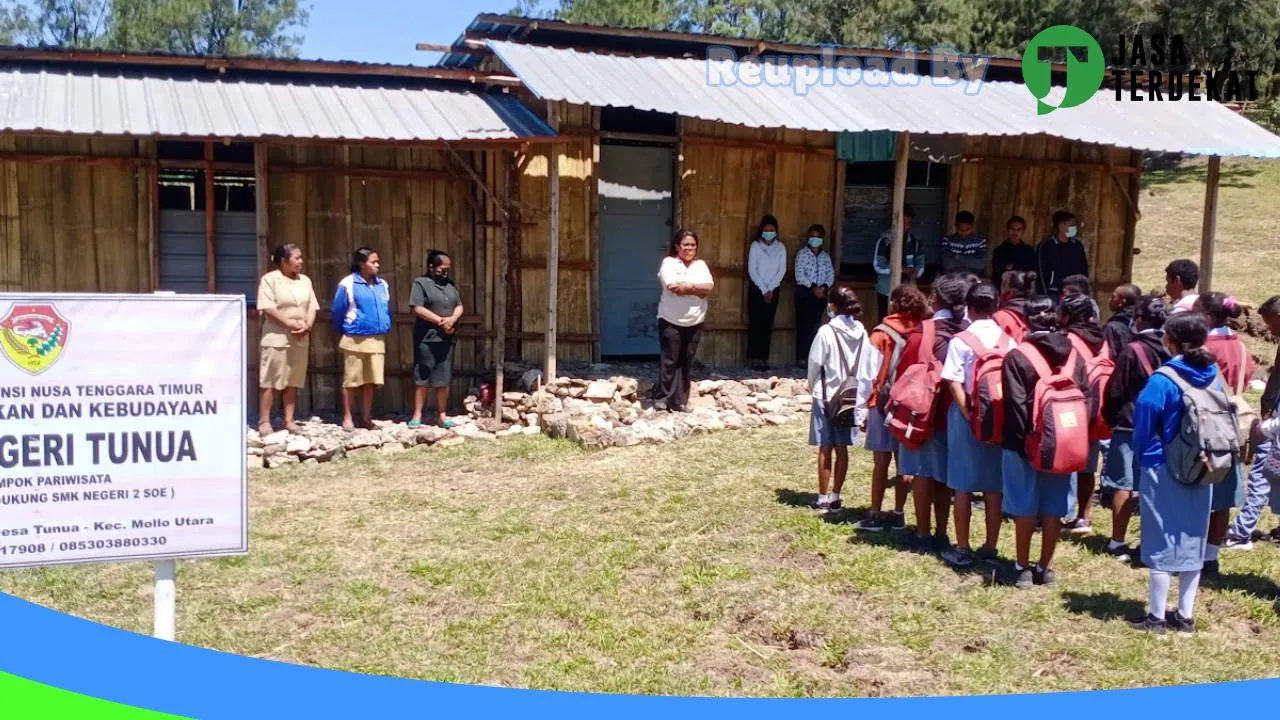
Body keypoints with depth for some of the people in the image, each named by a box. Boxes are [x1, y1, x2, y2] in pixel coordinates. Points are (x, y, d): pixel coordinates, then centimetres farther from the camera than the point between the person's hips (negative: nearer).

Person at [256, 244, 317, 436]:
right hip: (276, 338, -6)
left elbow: (312, 306, 11)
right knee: (270, 382, -3)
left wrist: (307, 326, -7)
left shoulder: (305, 280, 14)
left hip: (300, 339, 6)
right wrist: (290, 323, -17)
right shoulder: (269, 279, -5)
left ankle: (289, 420, 14)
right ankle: (264, 421, 2)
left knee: (293, 382, 8)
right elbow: (267, 308, -13)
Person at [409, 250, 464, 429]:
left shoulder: (450, 284, 15)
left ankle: (441, 415, 14)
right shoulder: (421, 283, -4)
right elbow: (417, 308, -14)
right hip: (427, 339, -5)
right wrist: (440, 321, -14)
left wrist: (452, 319, -10)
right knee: (422, 378, -1)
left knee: (443, 379, 8)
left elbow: (459, 306, 12)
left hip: (447, 339, 5)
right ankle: (417, 415, 5)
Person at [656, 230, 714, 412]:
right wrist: (697, 289, -10)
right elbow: (673, 287, -20)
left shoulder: (701, 265, 10)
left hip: (694, 322, 5)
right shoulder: (669, 263, -4)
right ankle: (662, 399, 2)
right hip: (671, 321, -5)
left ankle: (679, 401, 14)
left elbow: (709, 287, -5)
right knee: (669, 361, -5)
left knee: (687, 362, 7)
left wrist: (687, 286, -15)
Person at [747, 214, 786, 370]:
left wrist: (770, 289, -9)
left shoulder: (780, 247, 3)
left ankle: (764, 357, 5)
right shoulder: (755, 245, -4)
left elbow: (782, 270, 0)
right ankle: (754, 357, -3)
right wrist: (763, 290, -11)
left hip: (773, 290, 3)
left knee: (768, 324, 2)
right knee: (755, 323, -5)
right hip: (757, 288, -2)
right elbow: (752, 270, -7)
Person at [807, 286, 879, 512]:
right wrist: (862, 400, 7)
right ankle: (835, 497, 17)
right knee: (842, 448, 10)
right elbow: (869, 369, -1)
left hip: (827, 396, -4)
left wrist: (812, 386, 10)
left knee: (825, 448, 2)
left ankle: (823, 498, 6)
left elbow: (815, 363, -9)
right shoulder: (861, 333, -2)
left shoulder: (826, 332, -14)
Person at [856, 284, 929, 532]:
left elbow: (872, 371, -9)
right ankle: (898, 514, 16)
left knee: (882, 460, -1)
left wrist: (867, 403, -5)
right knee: (904, 461, 10)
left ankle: (875, 515, 1)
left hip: (884, 402, -4)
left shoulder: (883, 333, -6)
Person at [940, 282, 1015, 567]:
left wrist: (970, 416, -13)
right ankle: (990, 548, 15)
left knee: (963, 485, 4)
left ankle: (962, 549, 7)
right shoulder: (1009, 342, 1)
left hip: (966, 416, -3)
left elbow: (954, 384, -13)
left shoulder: (960, 341, -7)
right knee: (994, 486, 10)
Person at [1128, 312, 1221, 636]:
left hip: (1163, 473, -5)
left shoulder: (1162, 381, -18)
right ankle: (1185, 615, 21)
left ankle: (1157, 617, 11)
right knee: (1192, 541, 13)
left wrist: (1145, 457, 5)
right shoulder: (1214, 376, -1)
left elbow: (1144, 424, -12)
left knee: (1162, 542, 4)